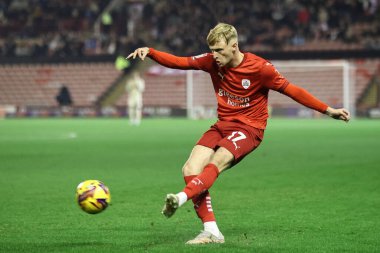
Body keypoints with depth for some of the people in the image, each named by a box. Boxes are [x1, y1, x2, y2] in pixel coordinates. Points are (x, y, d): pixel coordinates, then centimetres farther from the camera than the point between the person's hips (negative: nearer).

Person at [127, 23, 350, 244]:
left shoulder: (260, 68, -13)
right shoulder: (212, 62, 0)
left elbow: (292, 90, -8)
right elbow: (178, 62, 0)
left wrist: (328, 110, -8)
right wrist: (149, 52, -15)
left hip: (249, 128, -6)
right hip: (222, 125, 6)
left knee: (217, 162, -33)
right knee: (190, 170, -14)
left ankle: (181, 198, -54)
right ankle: (211, 231, -15)